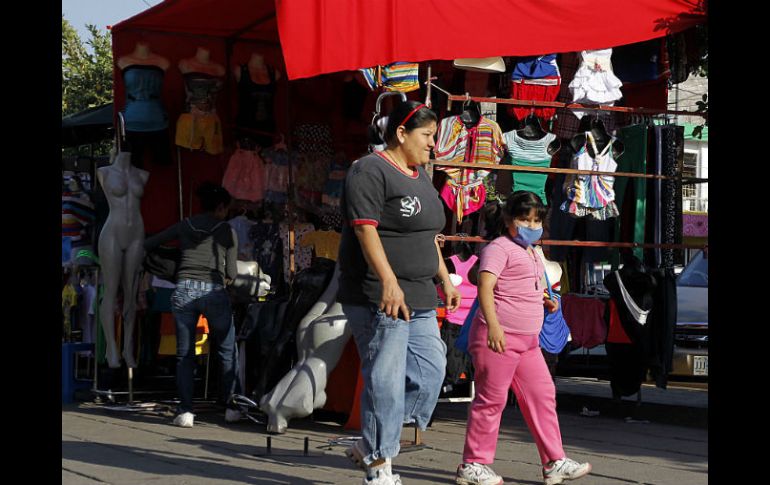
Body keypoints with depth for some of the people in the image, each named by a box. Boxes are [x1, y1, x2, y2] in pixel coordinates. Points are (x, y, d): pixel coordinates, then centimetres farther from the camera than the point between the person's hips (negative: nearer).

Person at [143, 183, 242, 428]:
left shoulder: (184, 226, 13)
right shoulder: (227, 231, 6)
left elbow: (147, 244, 16)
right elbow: (232, 274, 5)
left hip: (184, 290, 2)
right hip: (214, 291, -2)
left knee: (184, 354, 6)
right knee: (227, 351, 12)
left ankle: (185, 411, -1)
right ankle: (232, 407, 12)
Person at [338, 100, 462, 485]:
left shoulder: (419, 176, 18)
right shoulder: (370, 171, -11)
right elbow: (366, 229, -20)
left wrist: (445, 279, 22)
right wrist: (388, 282, -28)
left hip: (418, 297, 10)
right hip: (379, 297, -9)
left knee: (429, 371, 7)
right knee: (386, 378, -6)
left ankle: (369, 447, 17)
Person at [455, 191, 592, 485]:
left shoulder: (531, 254, 21)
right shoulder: (499, 248, -8)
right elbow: (485, 287, -21)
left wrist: (545, 301, 16)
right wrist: (493, 324, -33)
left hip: (527, 341, 9)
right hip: (497, 339, -9)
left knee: (542, 395, 7)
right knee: (491, 399, -4)